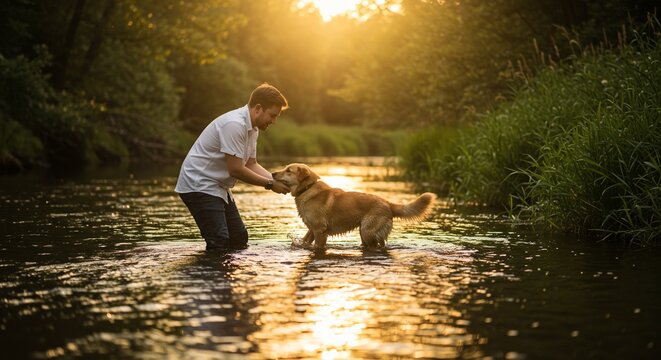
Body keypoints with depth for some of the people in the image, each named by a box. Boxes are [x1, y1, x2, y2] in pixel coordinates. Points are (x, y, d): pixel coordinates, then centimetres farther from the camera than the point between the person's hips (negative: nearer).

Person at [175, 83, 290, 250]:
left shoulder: (252, 128, 8)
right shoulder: (234, 124, -24)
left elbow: (251, 164, 11)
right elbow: (235, 169, -24)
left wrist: (277, 180, -4)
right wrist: (270, 184, -16)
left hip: (218, 187, 11)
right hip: (198, 185, -11)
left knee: (239, 238, 11)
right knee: (219, 243, -18)